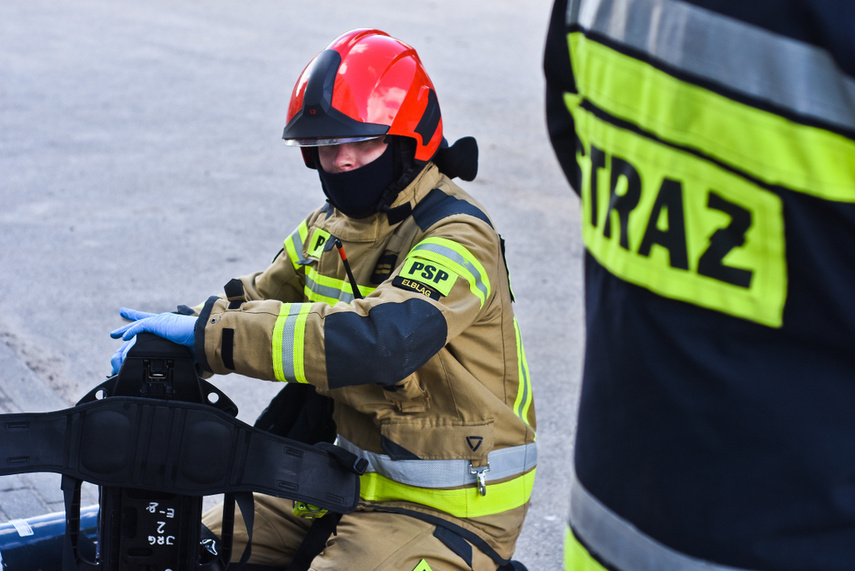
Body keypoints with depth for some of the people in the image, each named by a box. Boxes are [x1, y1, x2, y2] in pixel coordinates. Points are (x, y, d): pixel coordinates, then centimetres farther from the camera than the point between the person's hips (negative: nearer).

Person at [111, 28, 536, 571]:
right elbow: (260, 297, 13)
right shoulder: (333, 226, 6)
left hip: (445, 506, -8)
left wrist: (210, 331, -37)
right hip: (352, 481, 8)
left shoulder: (458, 240, -22)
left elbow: (382, 340, -37)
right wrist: (168, 337, -8)